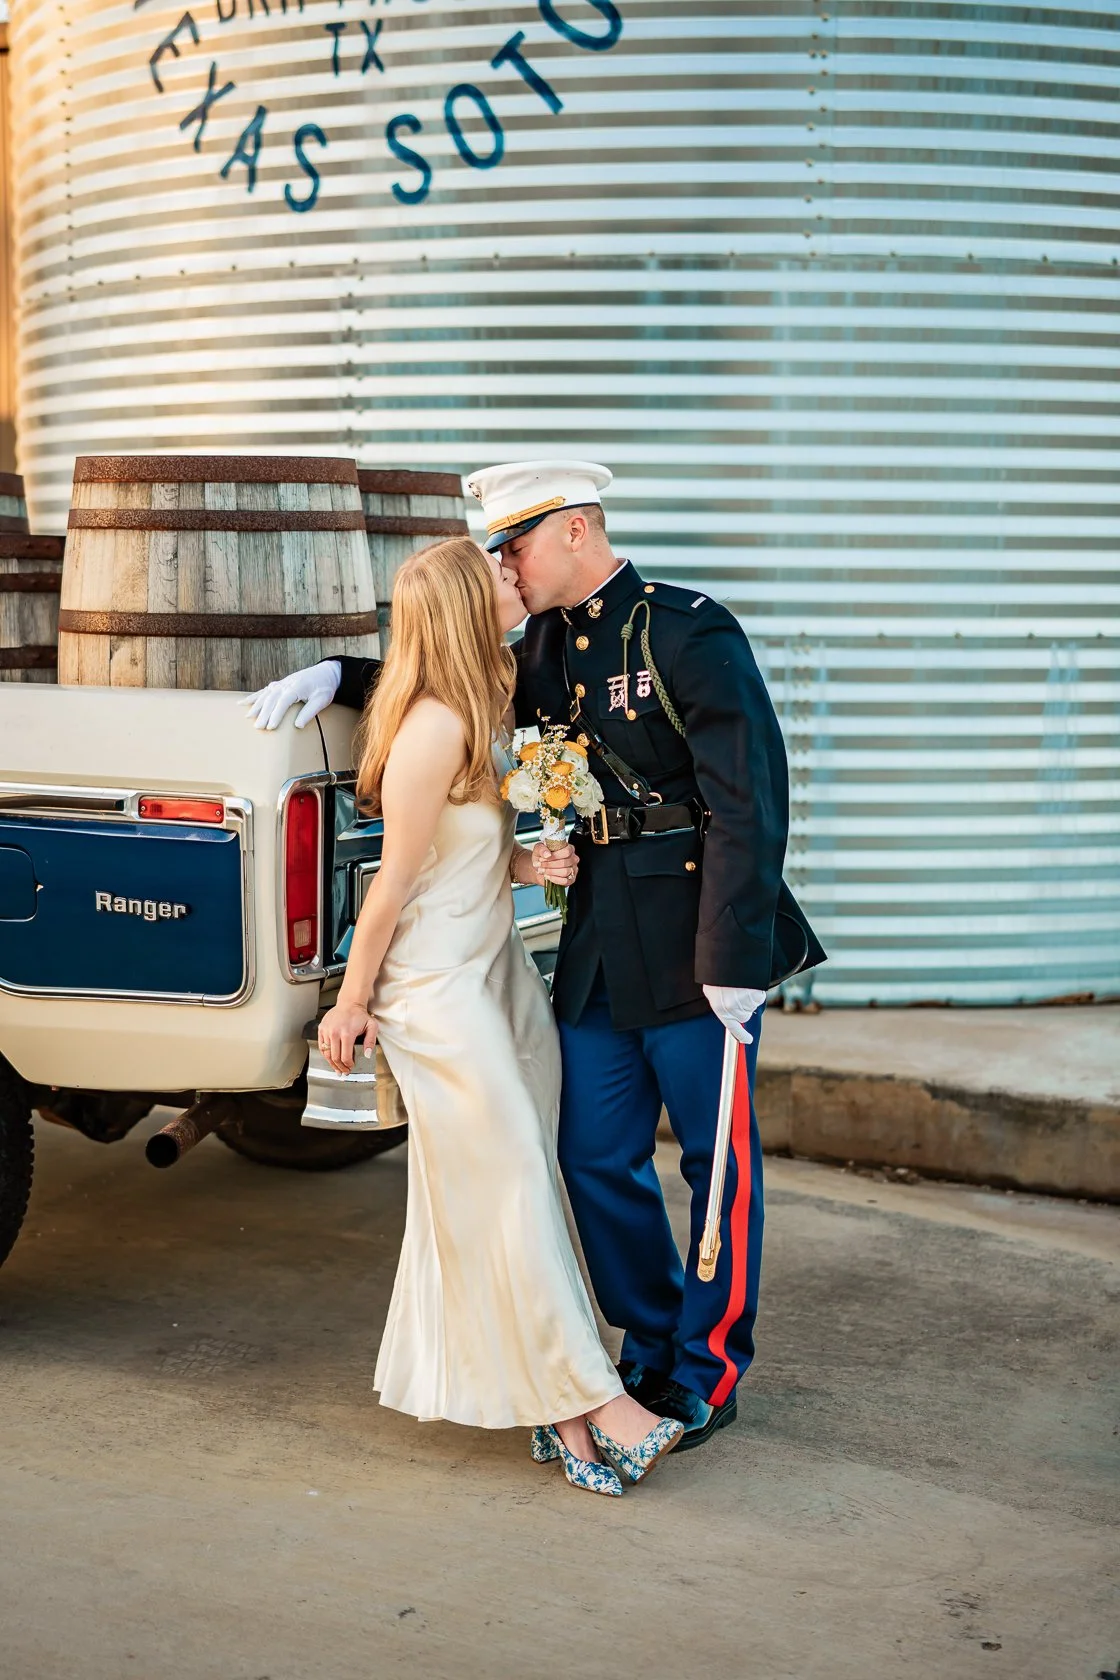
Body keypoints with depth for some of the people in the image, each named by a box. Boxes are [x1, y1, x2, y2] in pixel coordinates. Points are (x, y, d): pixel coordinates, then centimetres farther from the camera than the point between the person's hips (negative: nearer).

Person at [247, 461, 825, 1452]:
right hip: (598, 944, 8)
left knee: (719, 1164, 6)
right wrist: (337, 677, 10)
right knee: (597, 1160, 11)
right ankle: (651, 1352, 29)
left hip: (694, 951, -8)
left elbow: (751, 801, -18)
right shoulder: (551, 648, 11)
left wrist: (733, 959, -21)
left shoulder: (689, 633, -13)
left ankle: (709, 1374, 21)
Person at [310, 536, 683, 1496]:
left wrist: (528, 864, -2)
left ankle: (548, 1402, 18)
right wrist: (351, 1003, -9)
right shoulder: (436, 725, -21)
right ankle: (591, 1400, 3)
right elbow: (396, 879, -15)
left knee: (511, 1188, 10)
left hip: (495, 969, 9)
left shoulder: (483, 713, 8)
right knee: (509, 1190, -3)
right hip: (438, 988, -9)